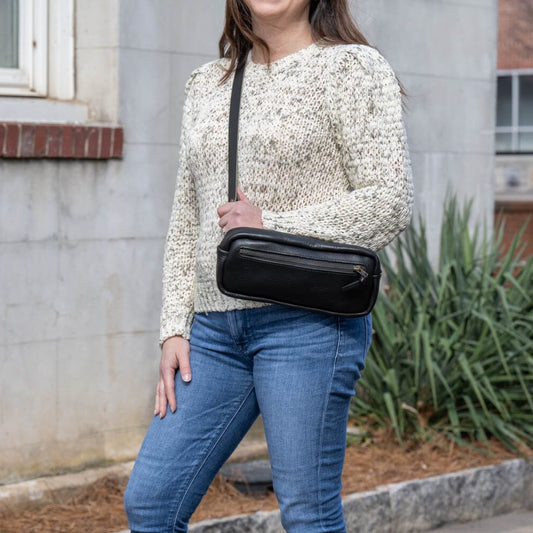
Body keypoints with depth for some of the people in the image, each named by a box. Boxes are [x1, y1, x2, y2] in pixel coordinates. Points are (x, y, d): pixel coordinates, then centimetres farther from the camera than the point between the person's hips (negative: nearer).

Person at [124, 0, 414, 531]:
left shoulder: (351, 69, 0)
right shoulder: (207, 84, 18)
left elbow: (389, 203, -9)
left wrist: (271, 226, -13)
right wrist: (174, 328, 10)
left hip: (308, 322, -6)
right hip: (216, 329, 6)